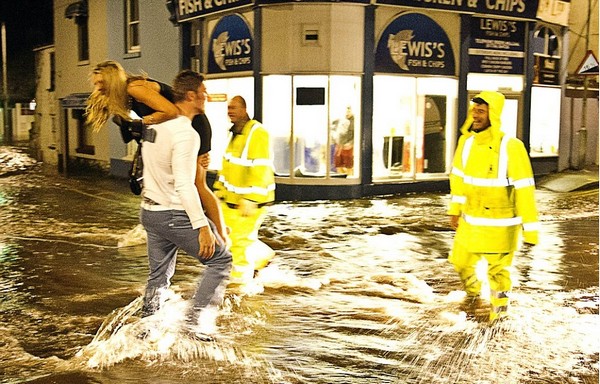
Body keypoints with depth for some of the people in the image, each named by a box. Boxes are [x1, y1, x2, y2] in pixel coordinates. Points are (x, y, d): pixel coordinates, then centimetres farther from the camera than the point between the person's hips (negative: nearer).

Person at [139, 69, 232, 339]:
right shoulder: (186, 133, -20)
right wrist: (202, 226, -27)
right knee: (220, 259, 4)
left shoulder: (156, 123, 6)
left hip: (150, 210, 9)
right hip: (175, 214, -8)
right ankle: (197, 321, 1)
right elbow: (184, 185, -27)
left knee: (158, 275, 20)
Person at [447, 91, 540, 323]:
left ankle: (499, 309, 33)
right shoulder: (466, 141, -3)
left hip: (501, 224, -5)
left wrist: (530, 230, -16)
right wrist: (455, 210, 17)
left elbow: (525, 190, -18)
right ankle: (473, 293, 45)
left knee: (497, 269, 6)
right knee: (460, 261, 15)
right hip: (470, 221, 5)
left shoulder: (511, 147, -21)